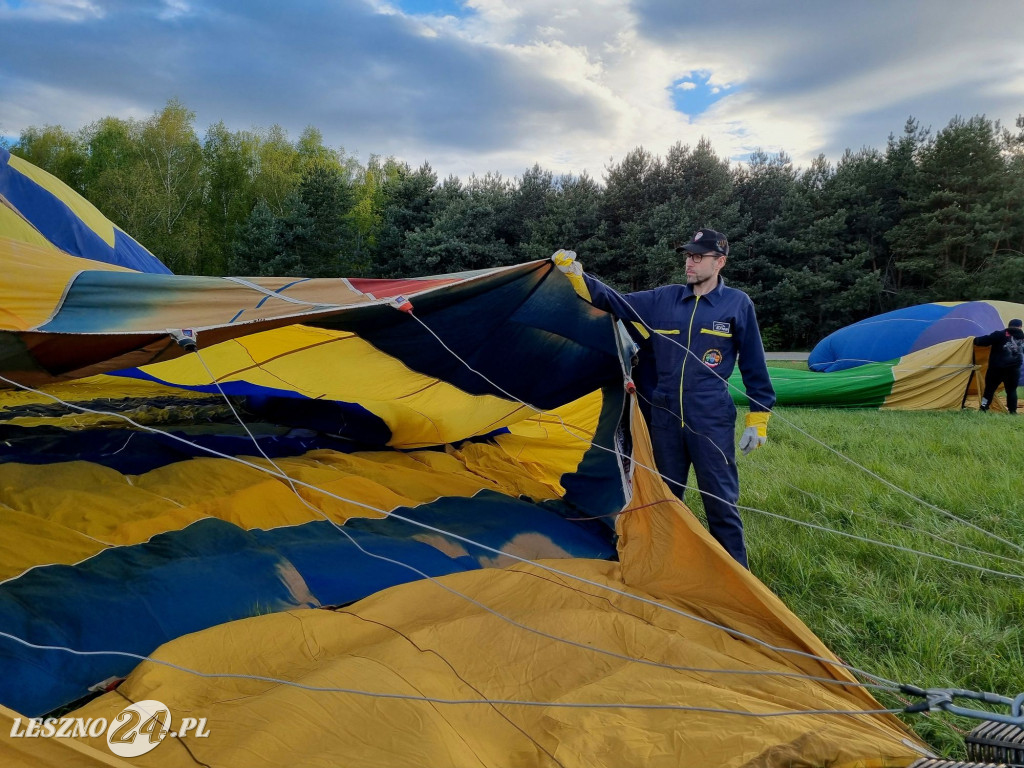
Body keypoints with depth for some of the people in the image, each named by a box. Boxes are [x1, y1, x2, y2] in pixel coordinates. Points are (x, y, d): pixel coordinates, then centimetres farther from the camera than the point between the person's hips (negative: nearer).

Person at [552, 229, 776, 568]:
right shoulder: (663, 299, 6)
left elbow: (753, 365, 2)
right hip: (664, 418, 4)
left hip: (712, 421, -3)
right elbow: (613, 301, 3)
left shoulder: (737, 304, -2)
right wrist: (575, 274, -11)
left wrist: (758, 419, 1)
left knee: (721, 502, 2)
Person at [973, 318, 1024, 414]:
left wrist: (975, 340, 9)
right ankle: (1013, 411, 13)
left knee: (990, 388, 5)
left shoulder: (1000, 335, -6)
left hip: (997, 368, -3)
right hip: (1014, 369, 3)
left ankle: (983, 407, 1)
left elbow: (985, 340, -8)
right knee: (1012, 390, 14)